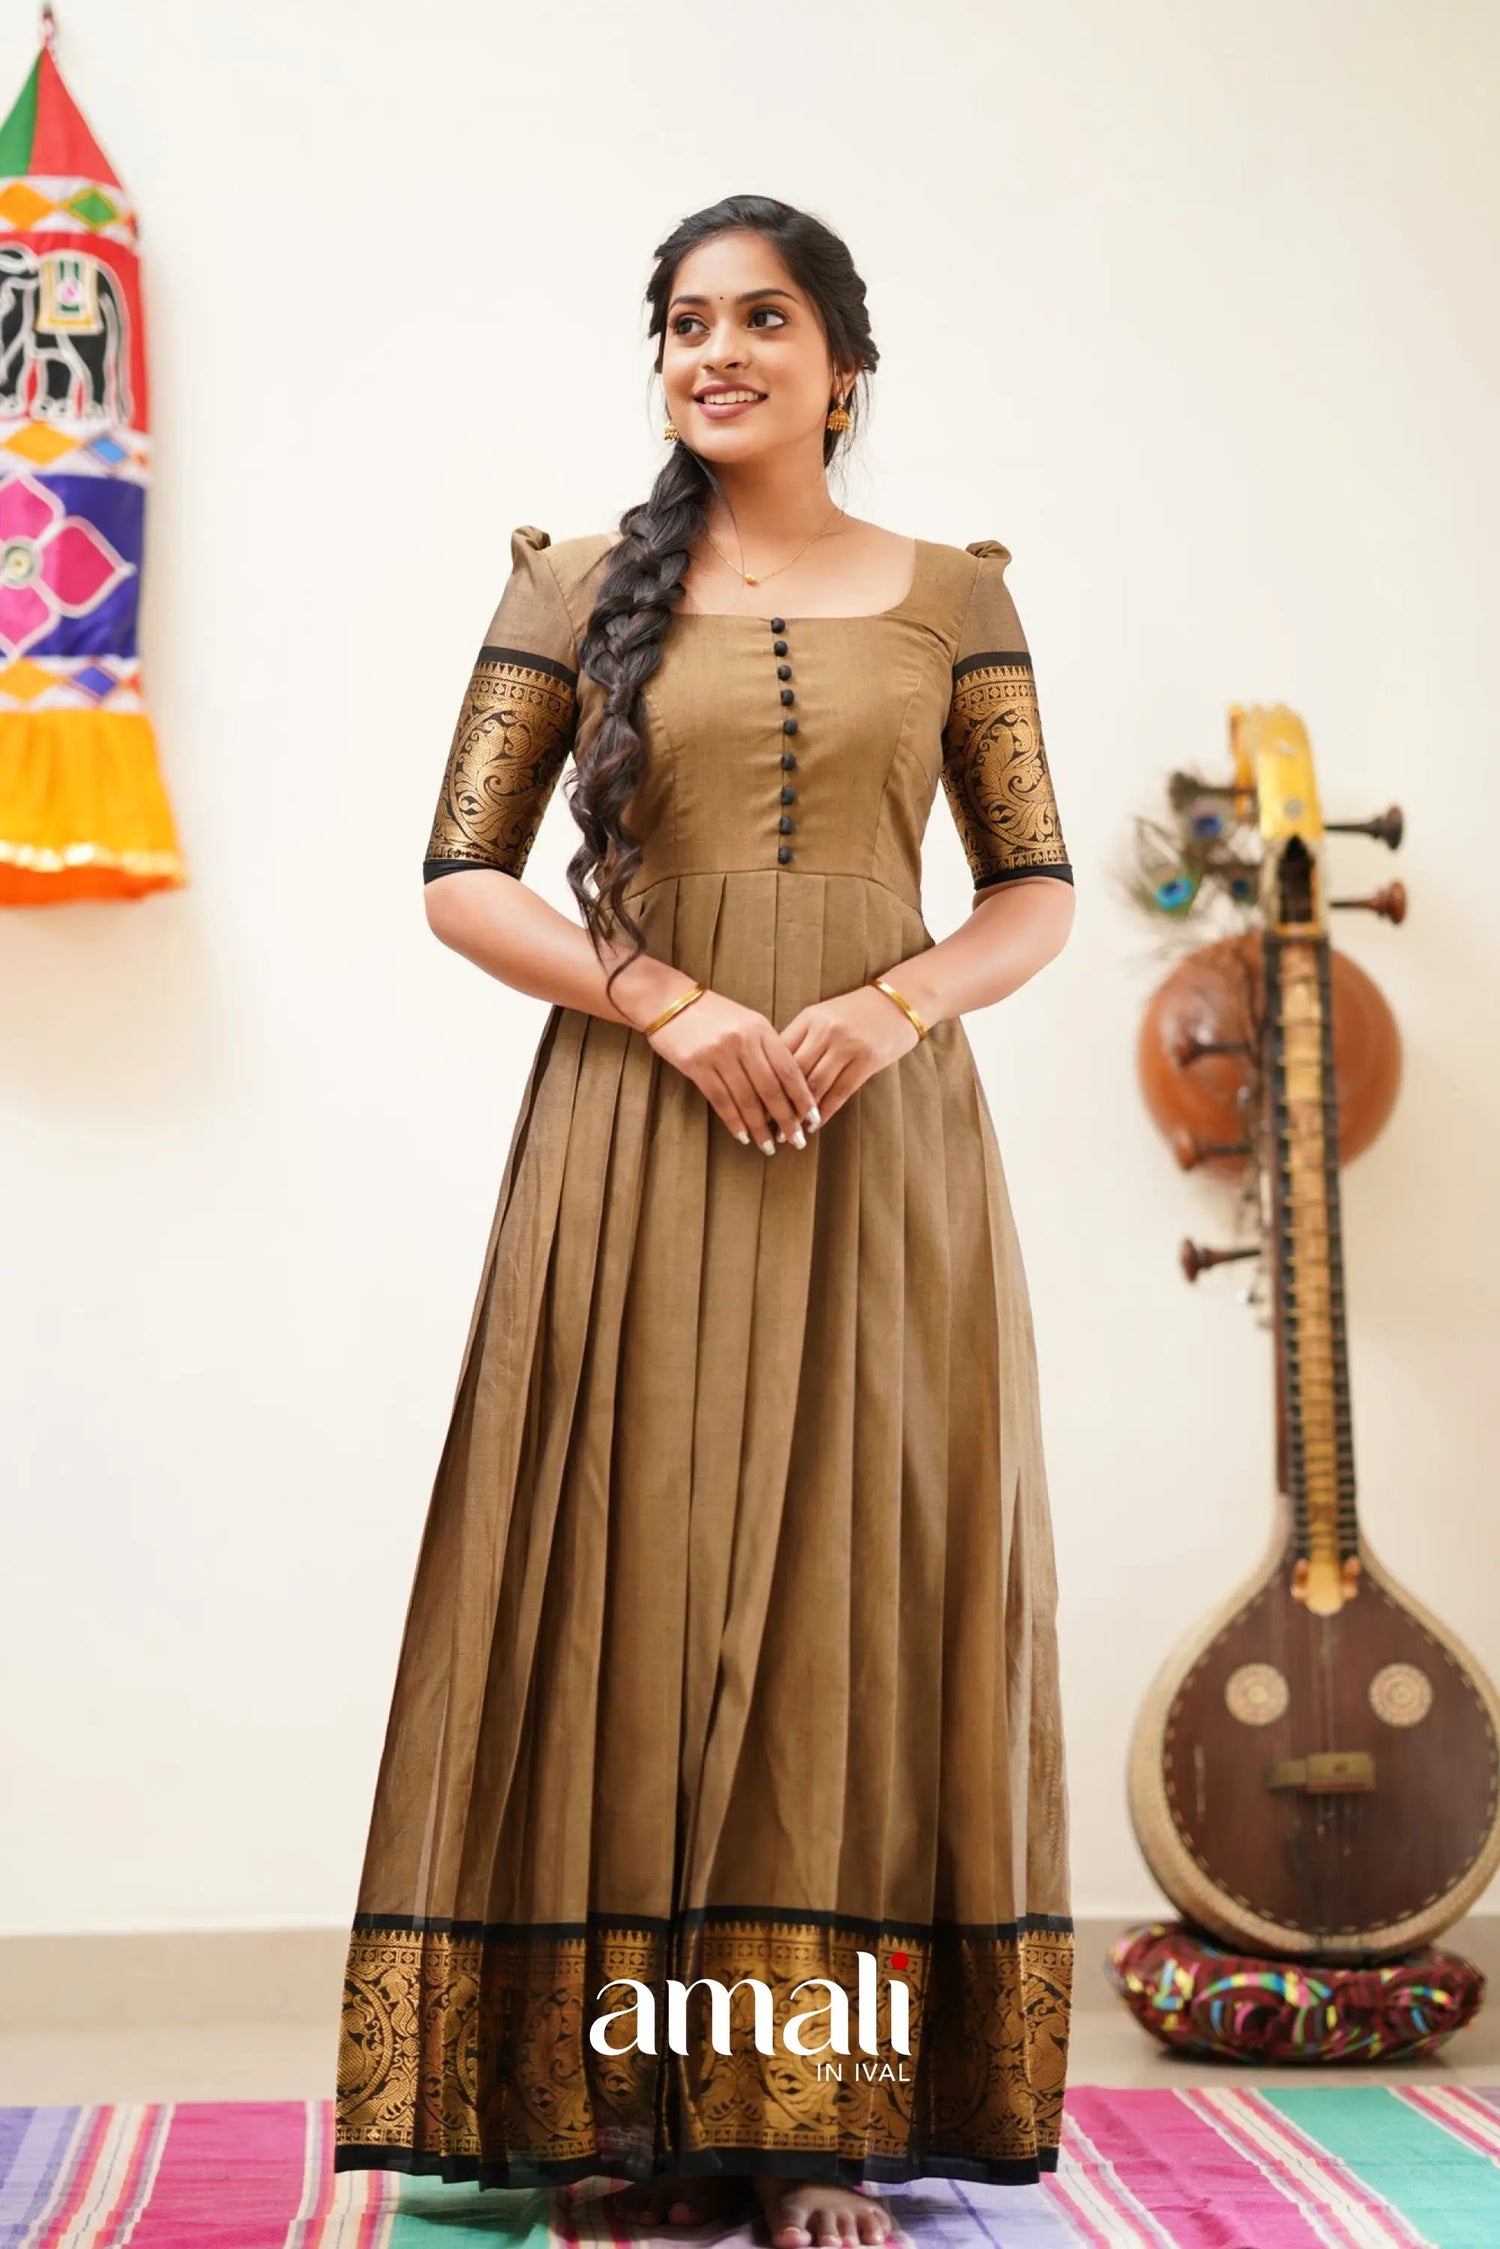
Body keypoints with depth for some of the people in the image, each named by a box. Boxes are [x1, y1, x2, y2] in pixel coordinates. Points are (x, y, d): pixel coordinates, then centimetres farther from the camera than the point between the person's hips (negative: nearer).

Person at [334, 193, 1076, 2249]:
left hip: (883, 1138, 1)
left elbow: (1040, 893, 8)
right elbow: (461, 879, 2)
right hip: (640, 1133, -1)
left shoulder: (951, 594, 11)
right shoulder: (580, 586, 8)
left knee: (860, 1590, 1)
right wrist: (675, 1003, -12)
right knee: (641, 1583, 0)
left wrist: (894, 1003, -11)